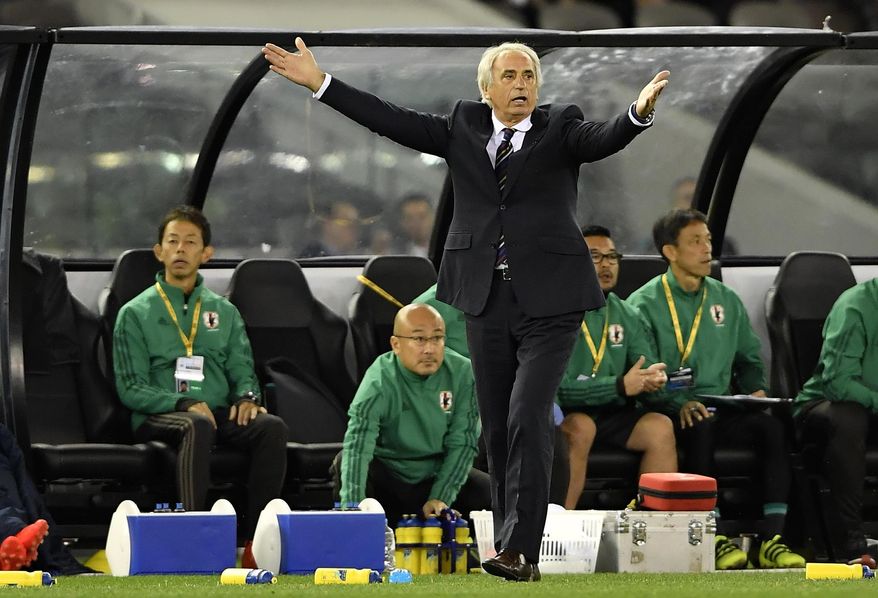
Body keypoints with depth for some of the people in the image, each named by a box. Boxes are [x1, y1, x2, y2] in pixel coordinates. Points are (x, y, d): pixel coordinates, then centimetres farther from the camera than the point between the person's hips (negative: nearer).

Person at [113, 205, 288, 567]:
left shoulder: (224, 312, 21)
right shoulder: (136, 314, 8)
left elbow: (242, 371, 17)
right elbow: (131, 389, 0)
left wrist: (247, 396, -9)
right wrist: (184, 405, -16)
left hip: (220, 412, 4)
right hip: (158, 418, -4)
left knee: (272, 427, -28)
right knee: (198, 426, -39)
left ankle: (257, 543, -30)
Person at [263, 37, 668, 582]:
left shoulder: (560, 128, 0)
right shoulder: (464, 127, 9)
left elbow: (603, 139, -18)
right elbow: (395, 122, 7)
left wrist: (639, 112, -40)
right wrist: (320, 83, 2)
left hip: (548, 299, -4)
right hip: (487, 299, 4)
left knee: (529, 418, -14)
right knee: (498, 428, 7)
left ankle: (521, 551, -15)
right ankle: (513, 549, 15)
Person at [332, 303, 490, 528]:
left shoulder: (462, 372, -10)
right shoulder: (380, 381, -23)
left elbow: (462, 442, -7)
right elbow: (357, 446, -37)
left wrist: (441, 498, -18)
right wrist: (352, 509, -51)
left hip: (437, 477, 3)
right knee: (344, 462, -31)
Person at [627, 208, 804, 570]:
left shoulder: (727, 301, 18)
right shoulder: (645, 304, 0)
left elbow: (748, 358, 26)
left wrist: (756, 389, 5)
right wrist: (678, 404, -23)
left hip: (722, 409, 5)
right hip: (671, 413, -5)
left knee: (772, 426, -25)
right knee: (700, 428, -38)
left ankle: (772, 540, -30)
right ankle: (715, 540, -39)